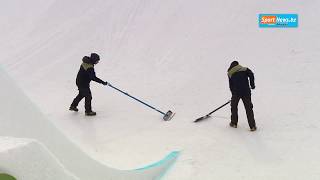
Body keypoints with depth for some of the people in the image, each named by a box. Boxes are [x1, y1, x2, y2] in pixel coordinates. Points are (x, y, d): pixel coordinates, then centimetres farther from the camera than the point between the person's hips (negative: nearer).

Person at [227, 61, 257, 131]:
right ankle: (252, 126, 8)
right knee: (249, 108, 7)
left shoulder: (230, 73, 14)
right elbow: (251, 75, -8)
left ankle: (234, 123, 29)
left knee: (234, 107, 21)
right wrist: (252, 84, 2)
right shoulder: (245, 69, 11)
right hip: (246, 91, 0)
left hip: (236, 92, 0)